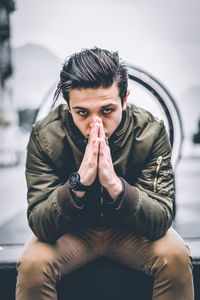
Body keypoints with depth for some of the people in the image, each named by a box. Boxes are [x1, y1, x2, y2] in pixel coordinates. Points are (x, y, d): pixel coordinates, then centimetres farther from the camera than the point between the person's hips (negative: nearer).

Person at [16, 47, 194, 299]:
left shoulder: (151, 132, -22)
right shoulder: (45, 135, -22)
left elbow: (161, 221, -24)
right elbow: (39, 226, -24)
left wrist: (115, 184, -42)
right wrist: (78, 183, -42)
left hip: (132, 230, 1)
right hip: (72, 230, 0)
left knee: (176, 255, -26)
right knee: (33, 262, -28)